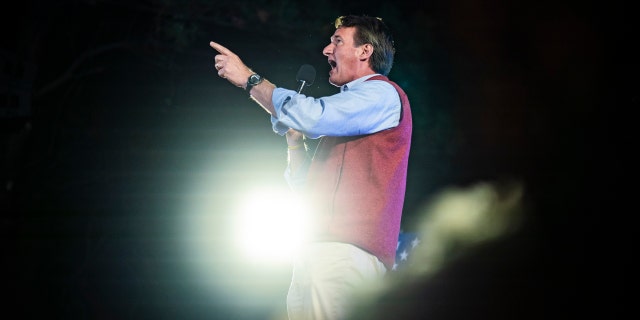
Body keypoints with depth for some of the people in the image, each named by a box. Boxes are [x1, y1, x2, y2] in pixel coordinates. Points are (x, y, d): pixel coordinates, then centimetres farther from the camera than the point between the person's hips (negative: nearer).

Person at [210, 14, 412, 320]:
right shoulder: (343, 112, 30)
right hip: (316, 250, 9)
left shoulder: (382, 94, 1)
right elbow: (306, 186, 32)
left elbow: (313, 116, -16)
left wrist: (249, 79, -5)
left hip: (348, 250, -9)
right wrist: (294, 138, 17)